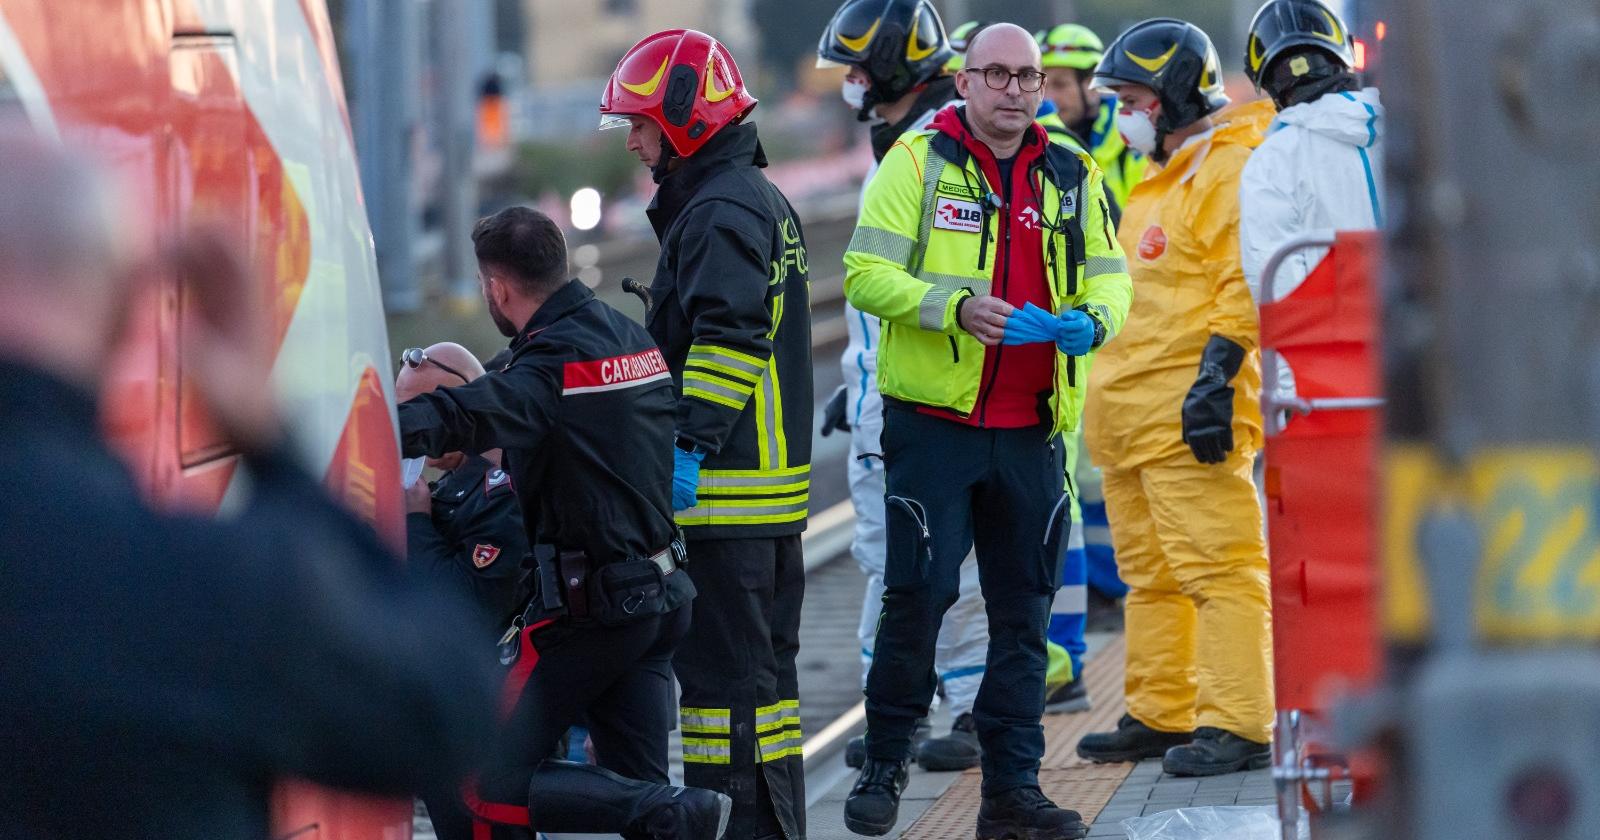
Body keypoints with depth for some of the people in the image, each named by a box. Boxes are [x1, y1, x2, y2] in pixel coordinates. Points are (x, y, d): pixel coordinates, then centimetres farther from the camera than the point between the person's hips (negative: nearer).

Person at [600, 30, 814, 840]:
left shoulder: (717, 215, -14)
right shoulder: (764, 200, 19)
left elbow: (729, 340, -23)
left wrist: (691, 445, -25)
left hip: (725, 487, -10)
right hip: (778, 478, 10)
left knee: (721, 666, -8)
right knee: (764, 664, 14)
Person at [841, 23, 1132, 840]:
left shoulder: (1072, 176, 12)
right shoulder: (919, 161, -2)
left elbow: (1110, 274, 15)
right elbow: (867, 273, -8)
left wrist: (1093, 319, -8)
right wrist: (956, 307, -22)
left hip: (1031, 430, 4)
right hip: (934, 424, -4)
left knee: (1023, 610, 7)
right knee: (917, 594, -5)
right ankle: (884, 766, 12)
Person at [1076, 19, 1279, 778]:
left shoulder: (1232, 171, -11)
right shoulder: (1161, 176, 22)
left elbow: (1248, 286, -19)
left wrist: (1215, 378, -24)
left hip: (1187, 408, -11)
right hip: (1131, 414, 11)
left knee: (1218, 568, -10)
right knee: (1151, 574, 14)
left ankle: (1236, 726, -11)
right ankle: (1159, 716, 21)